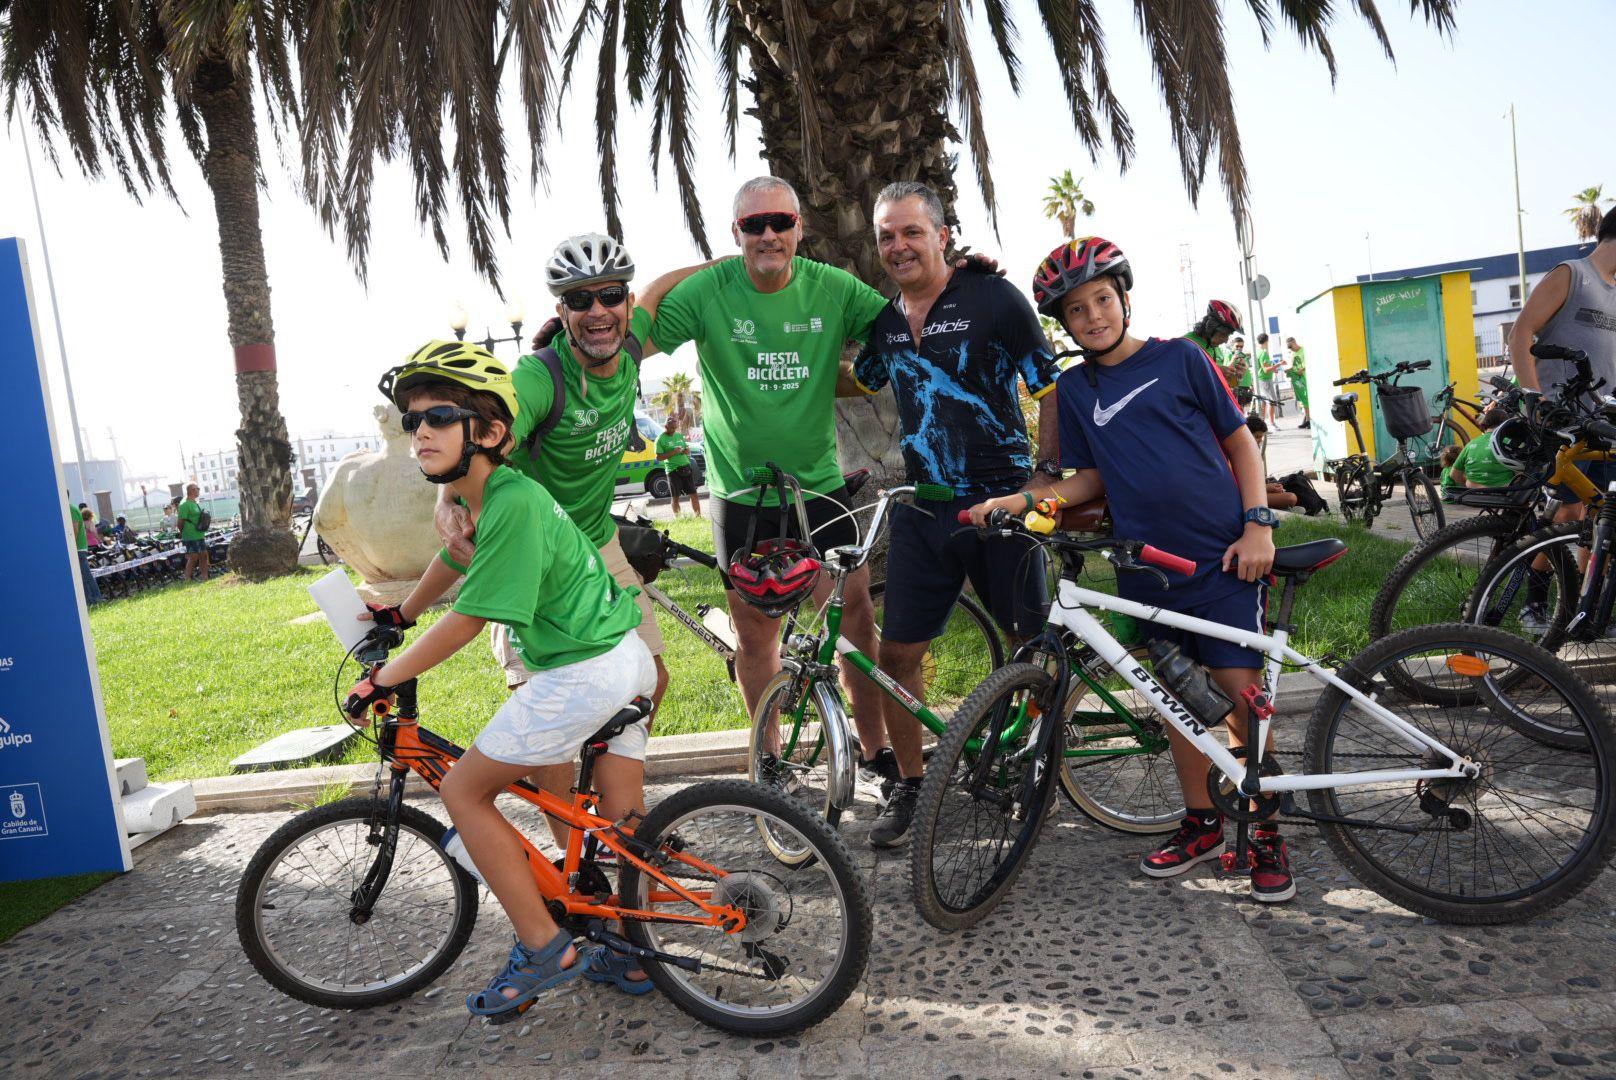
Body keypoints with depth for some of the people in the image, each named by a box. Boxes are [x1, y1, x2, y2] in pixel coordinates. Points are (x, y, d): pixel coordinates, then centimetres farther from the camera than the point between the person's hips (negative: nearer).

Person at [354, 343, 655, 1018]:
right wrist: (401, 614, 42)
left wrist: (381, 680, -9)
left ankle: (543, 949, 7)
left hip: (582, 676, -9)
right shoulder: (481, 494, 7)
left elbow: (469, 619, -20)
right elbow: (456, 558, 28)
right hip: (626, 661, 9)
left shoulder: (513, 503, -22)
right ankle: (631, 957, 30)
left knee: (464, 789, 2)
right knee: (622, 819, 17)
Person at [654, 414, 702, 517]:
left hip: (686, 467, 5)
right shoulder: (660, 439, -5)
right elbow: (659, 457, -9)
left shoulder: (679, 435, 13)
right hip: (673, 470, -5)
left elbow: (686, 448, 24)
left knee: (693, 494, 6)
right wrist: (673, 452, -19)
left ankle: (698, 516, 13)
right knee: (676, 497, 0)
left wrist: (687, 451, 0)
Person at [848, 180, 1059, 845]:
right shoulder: (885, 321, 10)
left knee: (1031, 643, 5)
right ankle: (909, 786, 18)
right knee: (897, 652, 2)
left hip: (1000, 502, -4)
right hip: (923, 509, 4)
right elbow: (859, 383, 28)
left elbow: (1050, 388, -3)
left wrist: (1047, 475, -9)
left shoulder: (993, 298, -5)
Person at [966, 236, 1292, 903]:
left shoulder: (1179, 358, 0)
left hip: (1223, 555, -3)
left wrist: (1258, 524, -6)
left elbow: (1240, 439, 4)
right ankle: (1201, 823, 27)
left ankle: (1264, 831, 13)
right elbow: (1091, 478, 11)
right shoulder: (1074, 389, 8)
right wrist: (1023, 498, -4)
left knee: (1241, 692, -4)